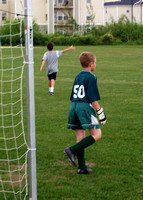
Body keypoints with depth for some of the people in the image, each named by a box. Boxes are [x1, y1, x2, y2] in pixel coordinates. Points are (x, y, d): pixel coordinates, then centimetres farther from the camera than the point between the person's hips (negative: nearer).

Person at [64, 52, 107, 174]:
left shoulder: (78, 77, 18)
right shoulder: (91, 77, -5)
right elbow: (93, 98, -11)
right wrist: (100, 112, -7)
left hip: (74, 106, 9)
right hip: (85, 107, -9)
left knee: (80, 137, 8)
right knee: (96, 134, -7)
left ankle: (82, 167, 8)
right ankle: (72, 150, -18)